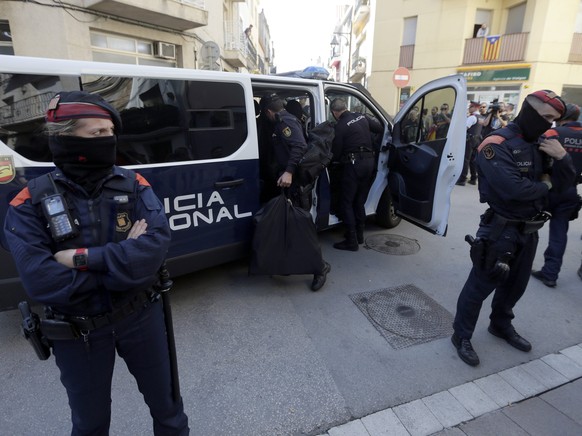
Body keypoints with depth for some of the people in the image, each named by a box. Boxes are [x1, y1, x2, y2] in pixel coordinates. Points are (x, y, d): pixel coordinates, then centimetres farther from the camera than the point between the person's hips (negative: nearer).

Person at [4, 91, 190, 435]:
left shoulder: (133, 185, -9)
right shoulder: (31, 203, -11)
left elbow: (156, 245, -21)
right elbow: (40, 281, -21)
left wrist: (84, 258, -25)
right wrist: (124, 257, -21)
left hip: (141, 317, 1)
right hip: (78, 333, 0)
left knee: (166, 403, 22)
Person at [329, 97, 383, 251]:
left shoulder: (341, 126, -10)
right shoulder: (362, 117, 8)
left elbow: (336, 153, -6)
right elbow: (380, 128, 16)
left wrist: (334, 159, 16)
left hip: (354, 163, -7)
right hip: (369, 161, 7)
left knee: (346, 203, 0)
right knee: (360, 201, 16)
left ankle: (352, 241, -1)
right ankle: (359, 235, 25)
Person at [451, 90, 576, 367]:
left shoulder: (540, 145, 9)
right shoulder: (497, 145, -17)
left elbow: (563, 184, 10)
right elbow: (513, 188, -30)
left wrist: (562, 157, -9)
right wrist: (543, 185, -10)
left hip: (529, 230, 8)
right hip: (501, 230, -8)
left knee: (515, 284, 21)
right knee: (481, 285, 1)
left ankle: (501, 325, 43)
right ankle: (462, 336, 17)